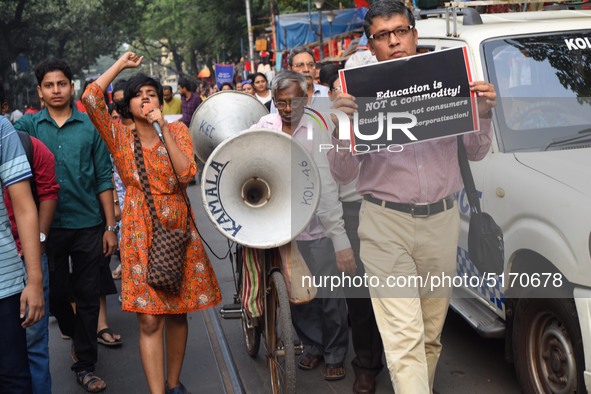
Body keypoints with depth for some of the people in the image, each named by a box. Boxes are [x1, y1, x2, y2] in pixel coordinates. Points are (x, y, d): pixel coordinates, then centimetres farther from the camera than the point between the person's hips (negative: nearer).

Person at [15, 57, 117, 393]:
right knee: (56, 293, 13)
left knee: (88, 296, 6)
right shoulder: (28, 126, 4)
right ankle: (75, 335, 42)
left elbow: (104, 179, 2)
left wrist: (110, 227, -2)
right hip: (48, 226, 1)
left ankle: (85, 365, 18)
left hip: (87, 226, 0)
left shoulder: (90, 126, 2)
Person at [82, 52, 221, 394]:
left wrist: (164, 128, -13)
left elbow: (187, 173, -11)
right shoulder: (120, 137, 2)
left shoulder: (178, 130, 4)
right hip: (141, 233, -2)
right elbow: (91, 99, -12)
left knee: (178, 313, 10)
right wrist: (121, 64, -4)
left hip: (180, 229, 2)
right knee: (150, 320, -6)